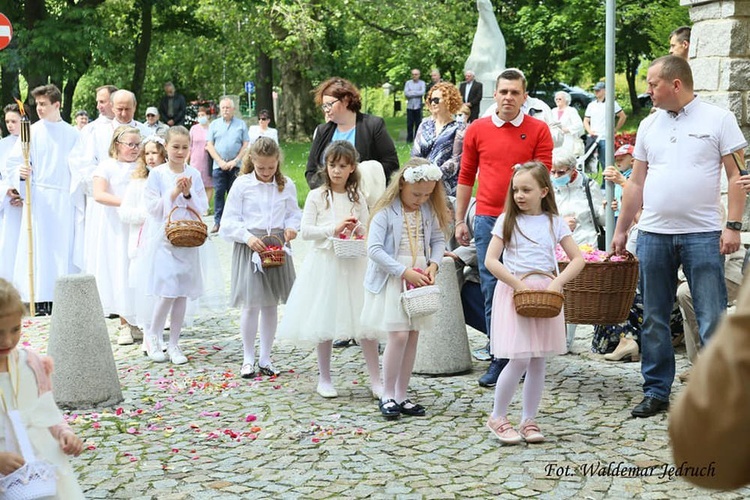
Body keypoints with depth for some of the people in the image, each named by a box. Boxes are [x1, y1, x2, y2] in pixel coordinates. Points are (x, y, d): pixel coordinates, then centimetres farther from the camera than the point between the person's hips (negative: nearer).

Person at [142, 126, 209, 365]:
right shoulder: (157, 174, -2)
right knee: (168, 291, -10)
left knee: (183, 293, 5)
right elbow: (153, 209, -6)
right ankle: (153, 336, 11)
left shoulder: (194, 174, 5)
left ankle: (174, 343, 15)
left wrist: (188, 194, -12)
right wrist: (173, 193, -16)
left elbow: (202, 208, 4)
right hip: (165, 238, -3)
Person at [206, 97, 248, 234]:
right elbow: (209, 145, 6)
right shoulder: (214, 124, 10)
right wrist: (221, 162, -5)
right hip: (218, 165, 1)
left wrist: (235, 161, -7)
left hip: (235, 165, -1)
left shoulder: (241, 124, 9)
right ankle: (218, 222, 2)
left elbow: (246, 145, 4)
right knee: (219, 193, -2)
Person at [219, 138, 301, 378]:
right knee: (251, 304, -6)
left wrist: (292, 227, -10)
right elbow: (230, 221, -4)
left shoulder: (287, 185, 4)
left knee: (271, 304, 9)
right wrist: (247, 237, -18)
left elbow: (294, 213, 12)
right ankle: (248, 358, 9)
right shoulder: (242, 184, -4)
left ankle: (265, 358, 20)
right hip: (249, 247, -3)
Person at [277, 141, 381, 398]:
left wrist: (359, 231, -11)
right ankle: (324, 379, 18)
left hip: (354, 264, 2)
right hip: (325, 262, -2)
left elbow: (367, 229, 10)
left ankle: (375, 379, 6)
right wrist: (333, 229, -15)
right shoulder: (316, 196, 0)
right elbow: (305, 230, -5)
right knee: (325, 321, 4)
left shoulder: (358, 197, 8)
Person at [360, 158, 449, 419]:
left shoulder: (428, 211, 5)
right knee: (398, 336, -11)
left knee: (413, 336, 7)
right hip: (392, 280, -6)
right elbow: (374, 249, -17)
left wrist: (433, 265, -9)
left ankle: (401, 396, 16)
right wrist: (404, 272, -20)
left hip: (419, 279, 6)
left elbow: (438, 240, 11)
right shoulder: (385, 212, -12)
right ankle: (387, 396, 3)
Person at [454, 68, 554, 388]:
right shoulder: (477, 130, 7)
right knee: (492, 290, 3)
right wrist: (460, 220, 10)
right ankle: (500, 358, 11)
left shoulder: (538, 130, 1)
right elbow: (465, 177, 12)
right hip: (488, 220, 2)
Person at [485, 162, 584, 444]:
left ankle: (528, 420, 17)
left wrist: (557, 282, -13)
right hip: (513, 292, -2)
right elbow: (490, 260, -5)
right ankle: (497, 418, 5)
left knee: (538, 361, 6)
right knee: (519, 360, -10)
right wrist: (518, 284, -15)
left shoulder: (554, 222, 6)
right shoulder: (507, 220, 2)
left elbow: (577, 259, 2)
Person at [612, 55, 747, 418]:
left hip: (703, 235, -4)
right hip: (653, 235, 5)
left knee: (713, 320, -2)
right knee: (653, 320, 9)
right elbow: (636, 183, 15)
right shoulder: (649, 126, 12)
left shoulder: (718, 119, -1)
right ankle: (656, 392, 20)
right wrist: (621, 231, 13)